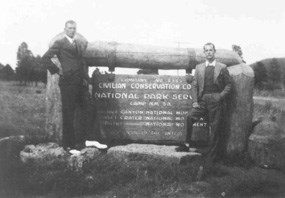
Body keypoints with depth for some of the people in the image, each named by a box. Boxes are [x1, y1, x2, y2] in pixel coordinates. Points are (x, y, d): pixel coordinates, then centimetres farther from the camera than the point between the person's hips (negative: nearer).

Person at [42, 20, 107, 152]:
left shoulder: (78, 44, 20)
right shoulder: (59, 43, -1)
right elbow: (45, 58, -8)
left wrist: (85, 78, 9)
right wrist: (57, 70, -8)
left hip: (80, 83, 7)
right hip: (68, 82, -6)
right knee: (68, 114, -1)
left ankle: (83, 140, 20)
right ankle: (68, 143, 9)